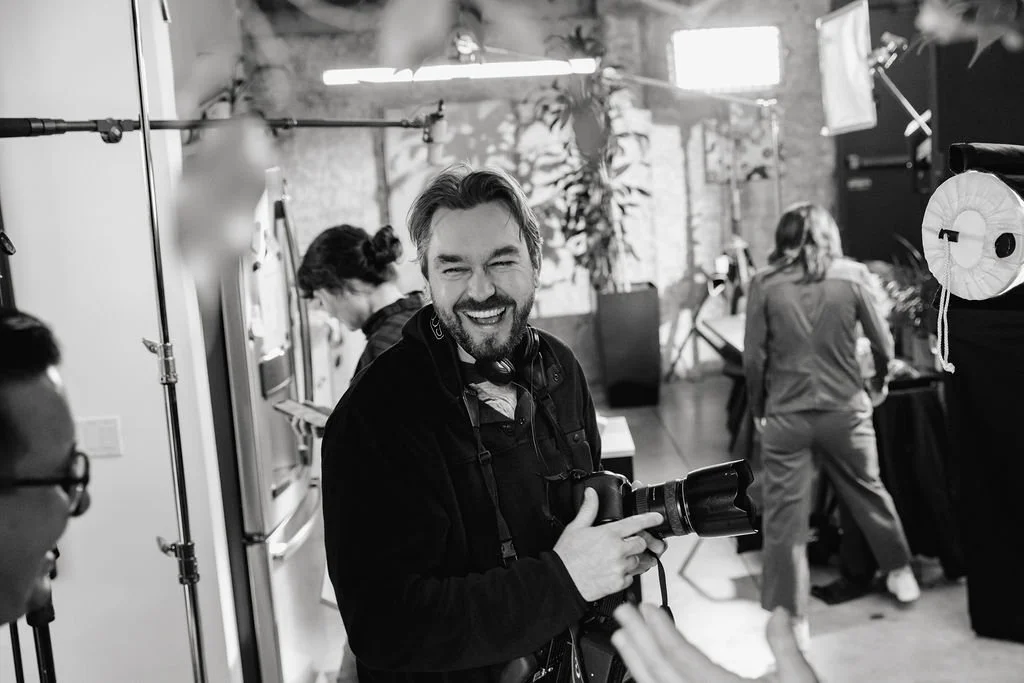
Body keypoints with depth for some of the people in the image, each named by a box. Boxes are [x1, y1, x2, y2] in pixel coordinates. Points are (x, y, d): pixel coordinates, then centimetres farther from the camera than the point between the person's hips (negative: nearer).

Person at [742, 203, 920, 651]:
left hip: (786, 414, -2)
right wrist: (879, 382, 25)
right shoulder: (852, 275, -2)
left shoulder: (765, 283, -5)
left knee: (784, 513, 5)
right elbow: (882, 342, 5)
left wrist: (757, 409, 8)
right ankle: (900, 571, 43)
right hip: (845, 409, 2)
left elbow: (753, 358, -6)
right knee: (867, 492, 23)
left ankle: (792, 620, 10)